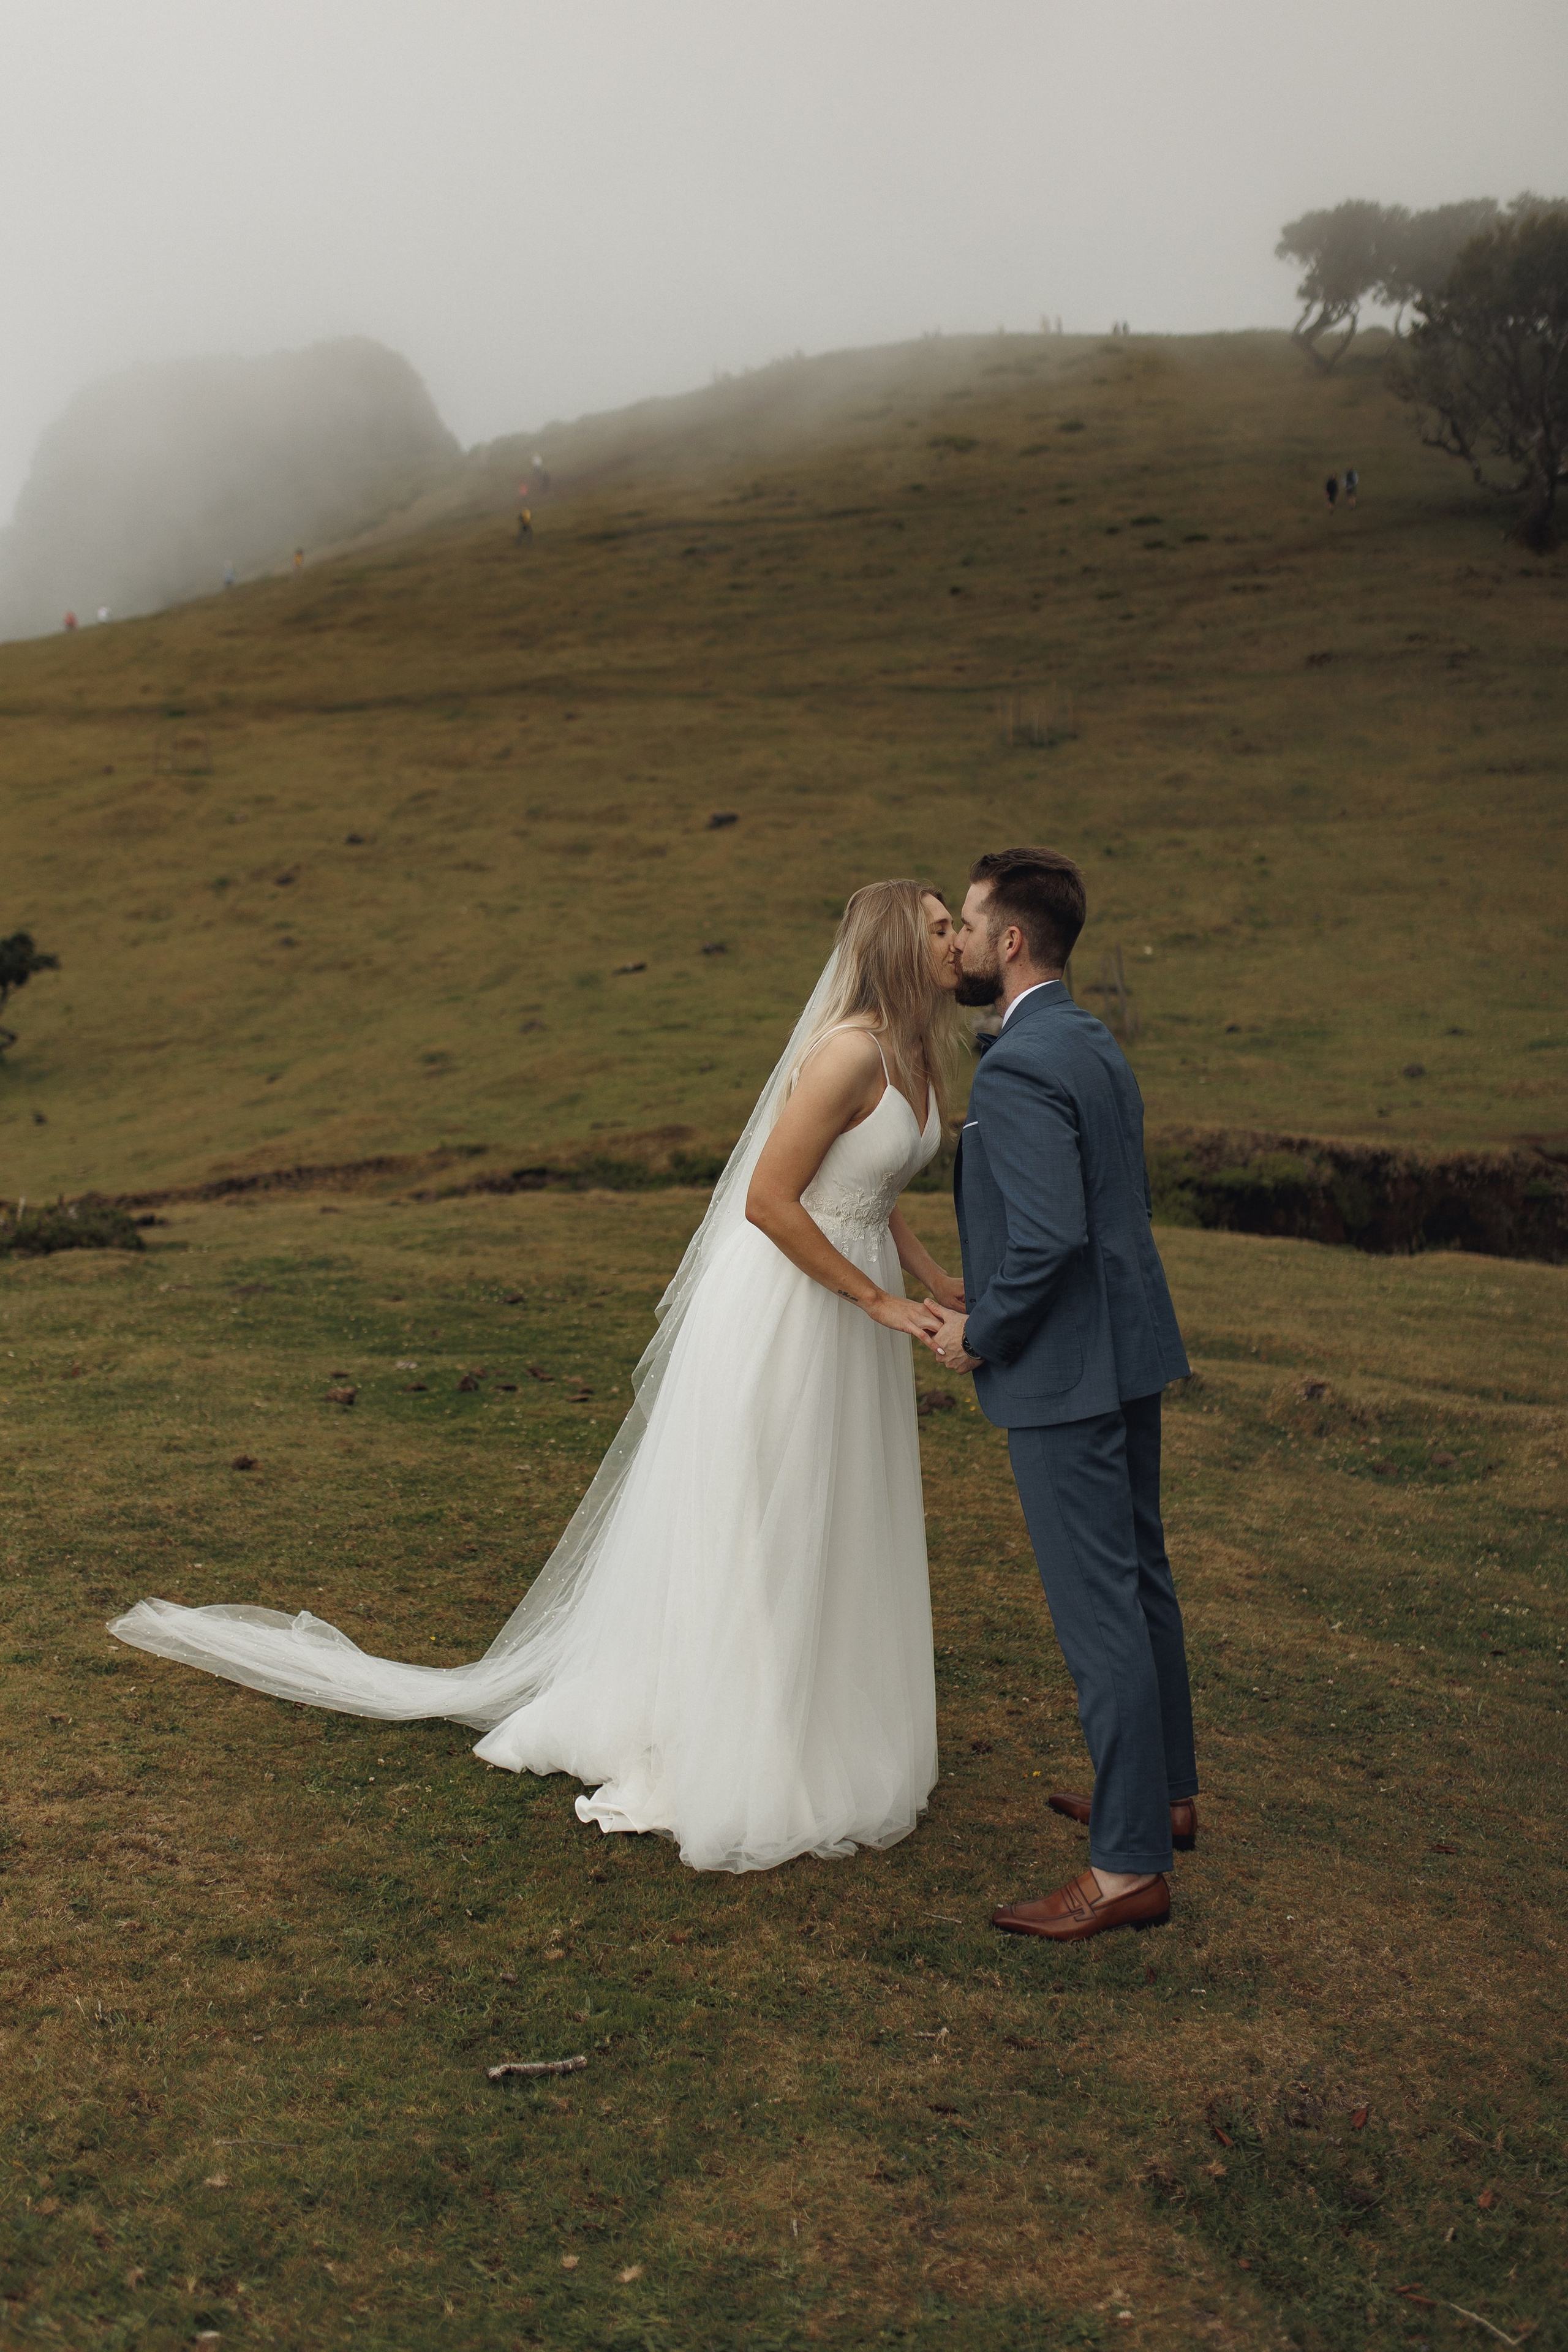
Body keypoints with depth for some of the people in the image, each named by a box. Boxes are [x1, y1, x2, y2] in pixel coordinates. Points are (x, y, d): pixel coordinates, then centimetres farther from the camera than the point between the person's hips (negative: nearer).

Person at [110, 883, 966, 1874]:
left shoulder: (914, 1053, 7)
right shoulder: (849, 1051, -22)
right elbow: (767, 1200, -24)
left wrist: (939, 1280, 8)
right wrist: (876, 1299, -18)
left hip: (855, 1297, 9)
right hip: (784, 1310, -9)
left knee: (828, 1527, 17)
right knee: (746, 1530, 3)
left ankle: (808, 1738, 33)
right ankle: (720, 1761, 20)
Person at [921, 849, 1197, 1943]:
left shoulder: (1018, 1070, -20)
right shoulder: (1094, 1043, 11)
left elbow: (1049, 1238, -27)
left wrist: (980, 1334, -11)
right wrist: (991, 1294, 16)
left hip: (1063, 1371, -10)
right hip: (1127, 1346, 10)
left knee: (1099, 1608, -3)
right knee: (1139, 1577, 20)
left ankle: (1129, 1866, 7)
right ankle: (1165, 1793, 37)